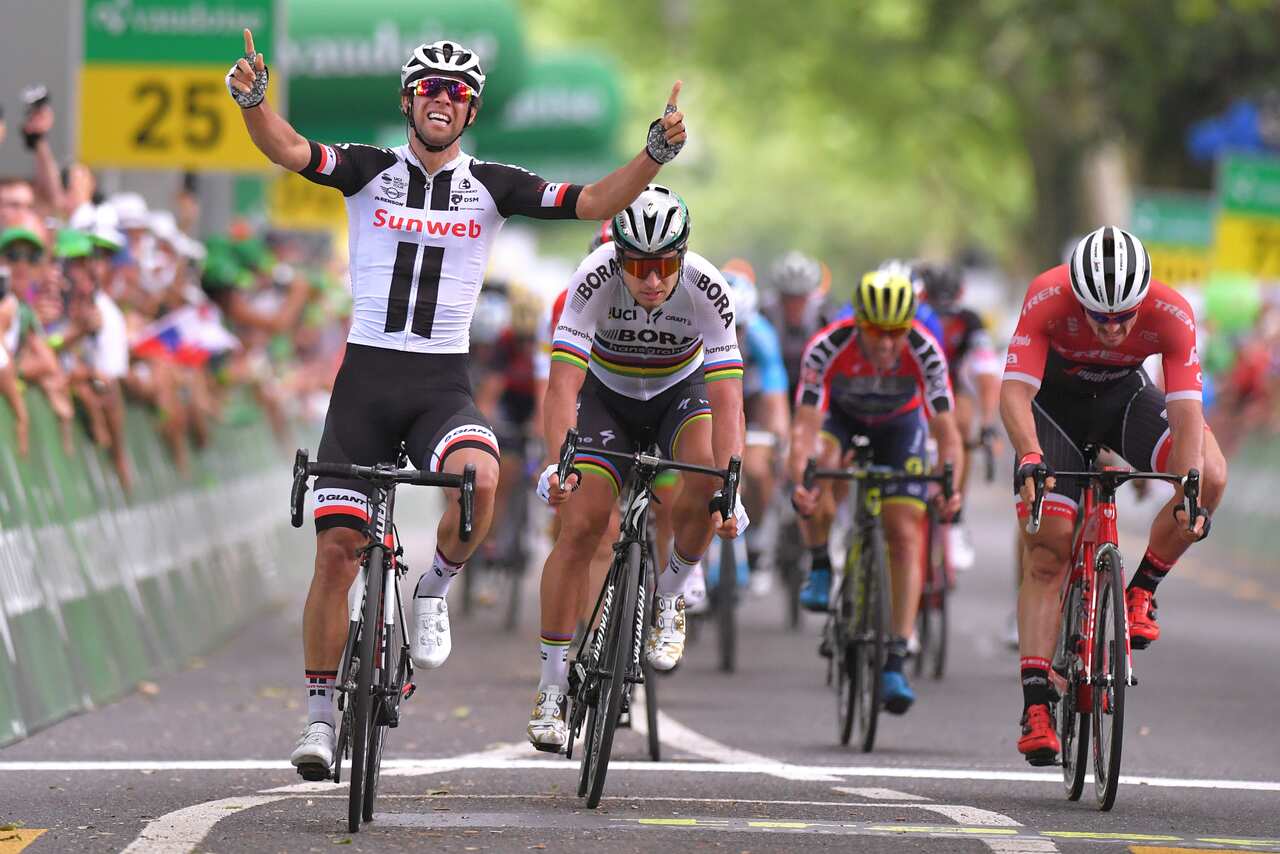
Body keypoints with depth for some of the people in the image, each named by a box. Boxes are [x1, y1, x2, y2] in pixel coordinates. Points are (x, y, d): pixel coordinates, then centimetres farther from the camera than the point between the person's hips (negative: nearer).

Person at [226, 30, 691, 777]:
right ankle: (322, 715, 10)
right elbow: (288, 149, -15)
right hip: (367, 378, 0)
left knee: (478, 476, -33)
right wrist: (254, 100, -35)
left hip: (444, 384, 0)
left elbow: (595, 203, -3)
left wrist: (655, 155, -20)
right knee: (337, 548, -4)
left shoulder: (491, 185, 4)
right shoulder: (370, 170, 2)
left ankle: (433, 592, -3)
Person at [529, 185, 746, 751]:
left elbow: (726, 400, -35)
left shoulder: (708, 290, -30)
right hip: (608, 394, 0)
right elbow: (563, 383, -37)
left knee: (705, 478, -31)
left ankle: (667, 599, -3)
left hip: (680, 391, 0)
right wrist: (557, 463, -52)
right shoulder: (595, 279, -32)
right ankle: (551, 692, -4)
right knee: (581, 525, -14)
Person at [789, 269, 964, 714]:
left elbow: (946, 429, -36)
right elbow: (805, 424, -40)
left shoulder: (925, 352, -34)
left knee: (904, 535, -11)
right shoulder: (828, 347, -36)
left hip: (899, 422, 0)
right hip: (841, 414, 0)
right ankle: (820, 566, -6)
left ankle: (895, 662, -8)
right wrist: (798, 482, -56)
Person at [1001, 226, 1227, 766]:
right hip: (1054, 402, -1)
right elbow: (1014, 392, -37)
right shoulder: (1047, 299, -33)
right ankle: (1036, 703, -6)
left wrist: (1189, 493, -47)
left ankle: (1140, 591, -4)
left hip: (1126, 397, 1)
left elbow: (1186, 413, -33)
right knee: (1047, 553, -11)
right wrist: (1030, 458, -55)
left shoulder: (1171, 314, -30)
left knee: (1211, 476, -25)